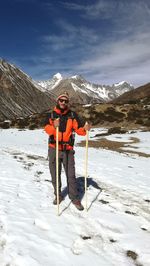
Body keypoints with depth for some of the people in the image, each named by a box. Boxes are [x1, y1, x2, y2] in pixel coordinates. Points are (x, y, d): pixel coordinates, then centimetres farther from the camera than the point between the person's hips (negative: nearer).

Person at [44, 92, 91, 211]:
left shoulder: (73, 115, 1)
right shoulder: (51, 115, 0)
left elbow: (79, 129, -4)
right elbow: (47, 130, -15)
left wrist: (85, 129, -25)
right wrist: (53, 126, -36)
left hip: (68, 150, -1)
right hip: (54, 149, 1)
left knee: (71, 175, 1)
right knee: (55, 174, 12)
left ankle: (75, 198, 17)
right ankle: (58, 195, 31)